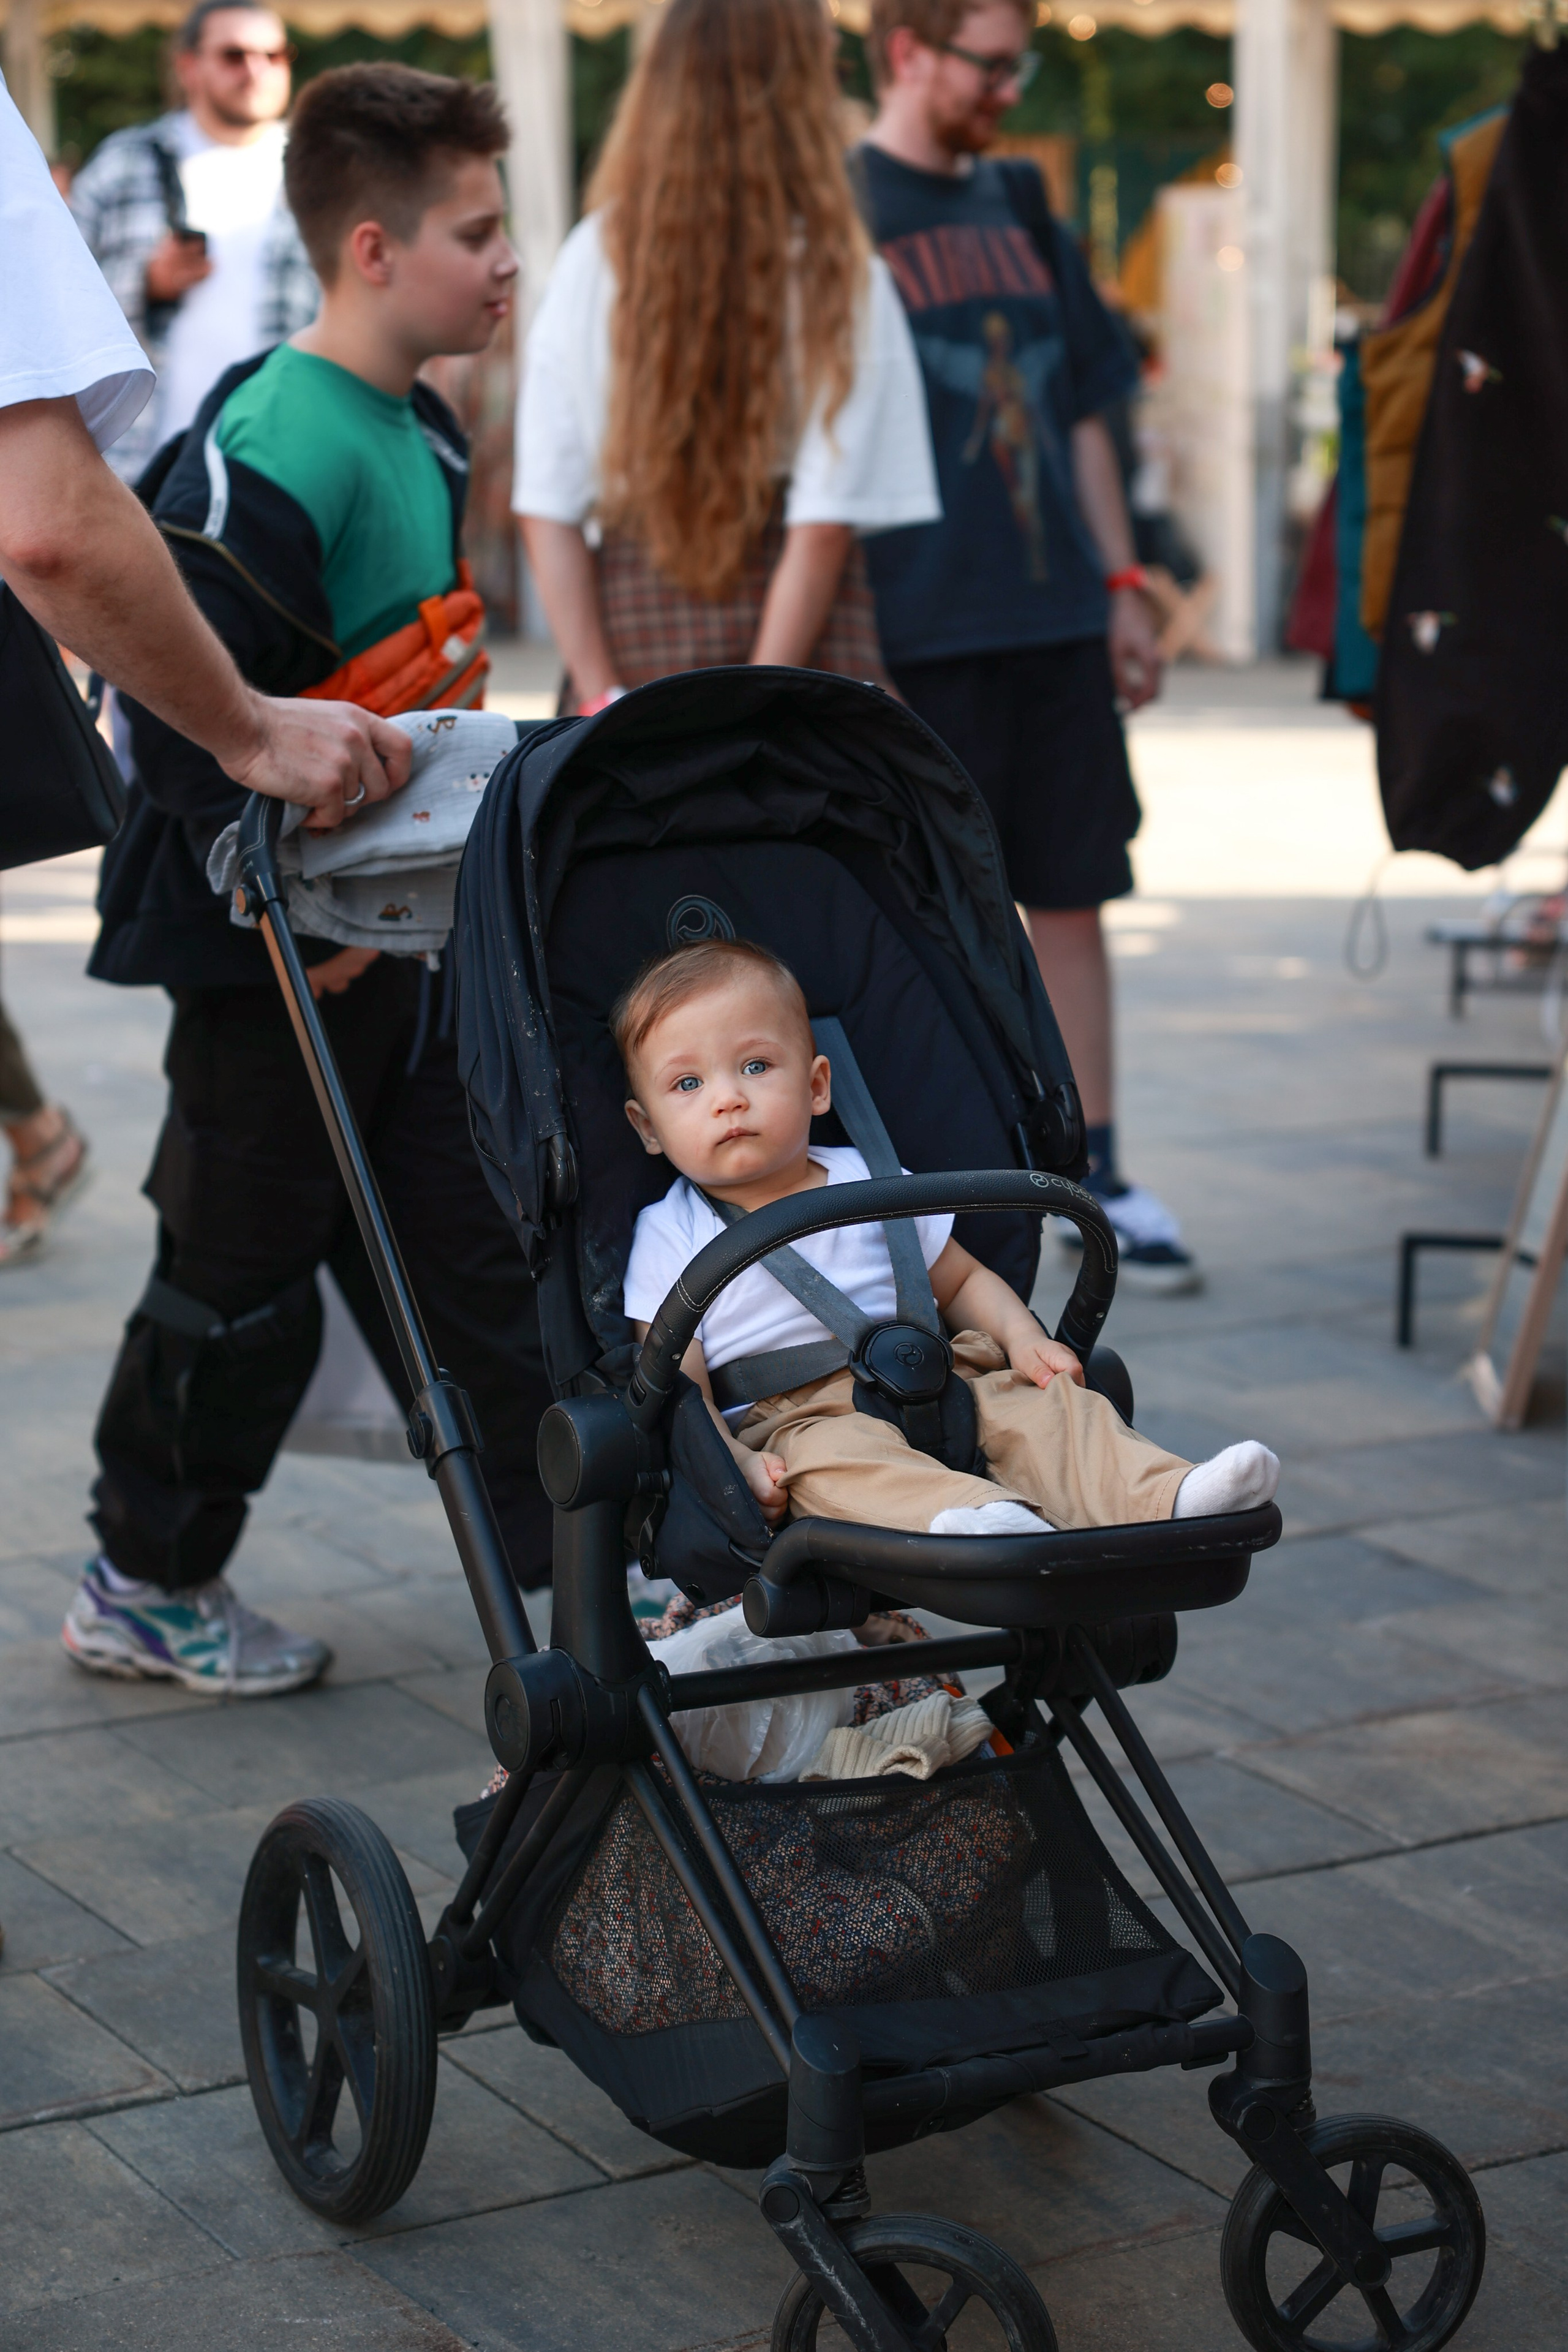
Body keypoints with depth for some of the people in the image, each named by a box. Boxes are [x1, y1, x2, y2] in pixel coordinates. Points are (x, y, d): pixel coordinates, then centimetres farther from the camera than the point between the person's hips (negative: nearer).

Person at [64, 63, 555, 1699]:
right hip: (272, 952, -8)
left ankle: (568, 1555, 19)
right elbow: (182, 713, -24)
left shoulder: (422, 437, 10)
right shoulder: (268, 453, -21)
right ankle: (143, 1589, 21)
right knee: (243, 1276, 4)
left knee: (473, 1253, 11)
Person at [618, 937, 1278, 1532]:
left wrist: (1021, 1338, 5)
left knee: (1037, 1400, -21)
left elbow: (964, 1281, 26)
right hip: (790, 1418, -4)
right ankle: (973, 1518, -62)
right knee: (833, 1451, -37)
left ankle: (1168, 1497, -38)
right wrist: (734, 1463, -19)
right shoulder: (672, 1237, 6)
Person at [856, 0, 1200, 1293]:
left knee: (1072, 897, 8)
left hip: (1056, 613, 6)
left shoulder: (1018, 206, 16)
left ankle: (1095, 1176, 16)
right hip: (919, 632, -6)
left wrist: (1122, 582, 13)